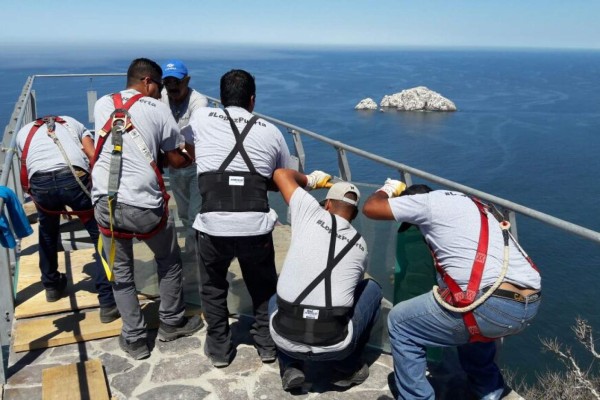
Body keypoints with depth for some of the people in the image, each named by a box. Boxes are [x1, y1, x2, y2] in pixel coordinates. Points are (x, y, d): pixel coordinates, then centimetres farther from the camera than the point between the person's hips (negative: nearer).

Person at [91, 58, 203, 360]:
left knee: (121, 273, 18)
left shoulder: (102, 105, 13)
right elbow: (176, 159, 4)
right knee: (169, 262, 21)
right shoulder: (156, 108, 1)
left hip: (105, 203, 4)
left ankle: (134, 339, 24)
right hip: (144, 204, -3)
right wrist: (193, 159, 25)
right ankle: (172, 323, 33)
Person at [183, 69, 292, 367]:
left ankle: (219, 348, 34)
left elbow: (184, 141, 33)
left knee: (213, 287, 25)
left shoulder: (201, 118, 9)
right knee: (263, 285, 26)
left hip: (213, 225, 0)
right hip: (257, 226, 1)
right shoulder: (270, 131, 10)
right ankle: (267, 343, 36)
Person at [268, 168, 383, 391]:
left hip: (286, 340, 0)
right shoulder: (360, 246, 11)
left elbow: (280, 174, 13)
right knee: (372, 289, 25)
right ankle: (348, 367, 24)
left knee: (276, 300, 35)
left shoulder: (312, 214, 2)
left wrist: (310, 180, 30)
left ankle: (291, 368, 16)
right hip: (334, 345, 0)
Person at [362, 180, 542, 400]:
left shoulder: (430, 200, 6)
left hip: (493, 306, -8)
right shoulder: (469, 205, 29)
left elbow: (371, 208, 9)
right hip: (529, 306, 9)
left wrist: (387, 190, 29)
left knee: (399, 323, 10)